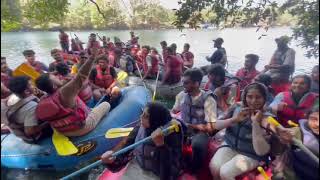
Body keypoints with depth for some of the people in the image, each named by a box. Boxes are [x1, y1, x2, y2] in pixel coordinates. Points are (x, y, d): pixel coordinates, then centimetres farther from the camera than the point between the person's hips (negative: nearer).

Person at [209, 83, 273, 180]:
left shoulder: (267, 119, -14)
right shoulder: (237, 107, -4)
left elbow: (260, 152, -22)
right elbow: (216, 125, -3)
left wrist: (255, 123, -29)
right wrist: (234, 119, -20)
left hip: (250, 155, -3)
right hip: (230, 145, 4)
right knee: (214, 167, -20)